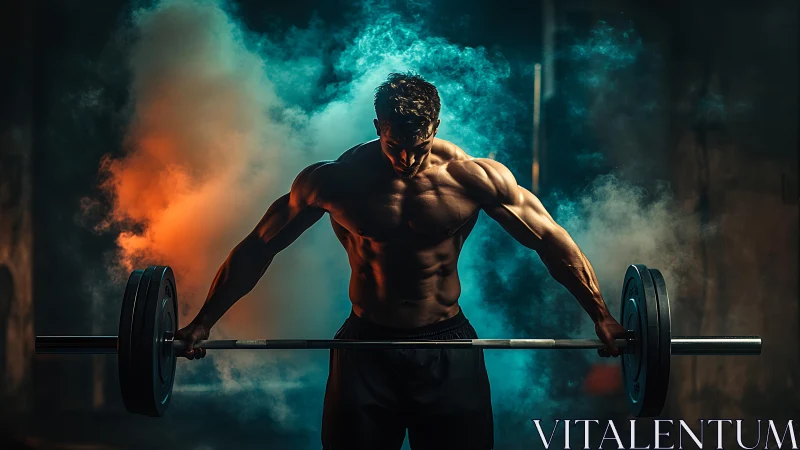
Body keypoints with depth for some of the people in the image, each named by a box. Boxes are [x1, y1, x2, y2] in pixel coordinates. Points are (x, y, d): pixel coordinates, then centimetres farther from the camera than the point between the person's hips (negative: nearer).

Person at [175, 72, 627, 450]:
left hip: (449, 349, 0)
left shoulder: (476, 178, -10)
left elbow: (552, 240, -1)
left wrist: (601, 316, 1)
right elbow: (258, 247, 0)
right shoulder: (332, 180, -10)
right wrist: (204, 322, 1)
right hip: (366, 348, 0)